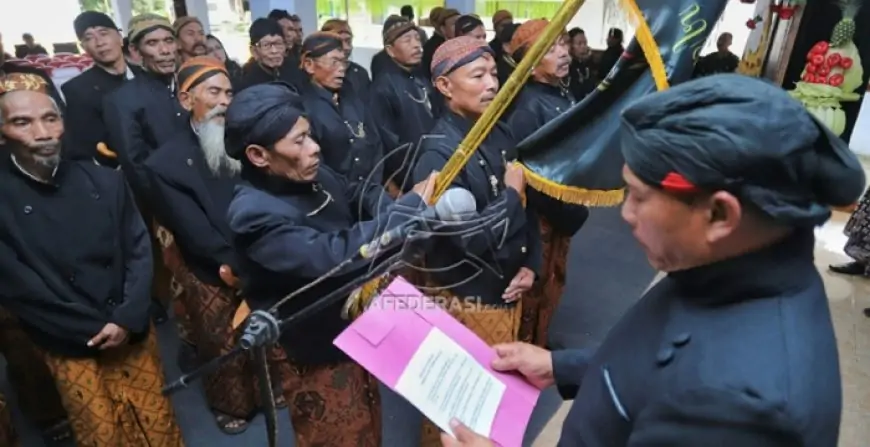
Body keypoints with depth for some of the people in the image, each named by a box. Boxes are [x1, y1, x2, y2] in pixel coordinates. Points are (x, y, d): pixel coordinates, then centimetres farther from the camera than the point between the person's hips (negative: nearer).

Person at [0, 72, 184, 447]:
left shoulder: (105, 181, -2)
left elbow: (140, 251, -2)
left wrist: (128, 320, -14)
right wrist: (96, 331, -11)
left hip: (133, 334, 2)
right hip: (70, 350, -2)